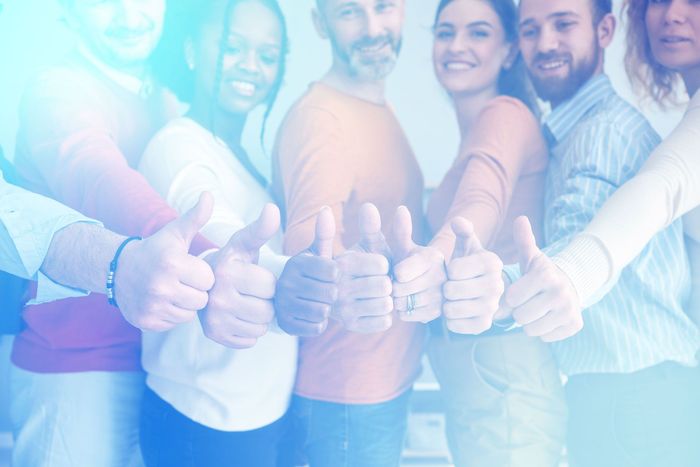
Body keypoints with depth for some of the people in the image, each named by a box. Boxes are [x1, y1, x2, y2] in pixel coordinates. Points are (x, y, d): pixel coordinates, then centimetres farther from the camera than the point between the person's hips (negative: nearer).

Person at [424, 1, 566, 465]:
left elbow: (482, 203, -35)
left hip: (503, 368, -9)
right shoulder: (474, 133, 16)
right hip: (466, 365, 9)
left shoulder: (506, 113, -13)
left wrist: (432, 261, -53)